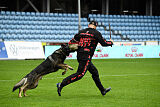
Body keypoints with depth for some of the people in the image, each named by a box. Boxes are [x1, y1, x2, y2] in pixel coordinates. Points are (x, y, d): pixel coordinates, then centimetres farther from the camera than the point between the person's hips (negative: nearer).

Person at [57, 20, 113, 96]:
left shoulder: (81, 32, 13)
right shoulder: (96, 33, -3)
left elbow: (73, 41, 13)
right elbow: (104, 43, 0)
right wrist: (111, 42, 18)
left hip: (79, 55, 8)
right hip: (86, 56, -8)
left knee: (94, 72, 17)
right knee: (80, 74, -12)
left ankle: (102, 90, 25)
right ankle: (62, 84, -22)